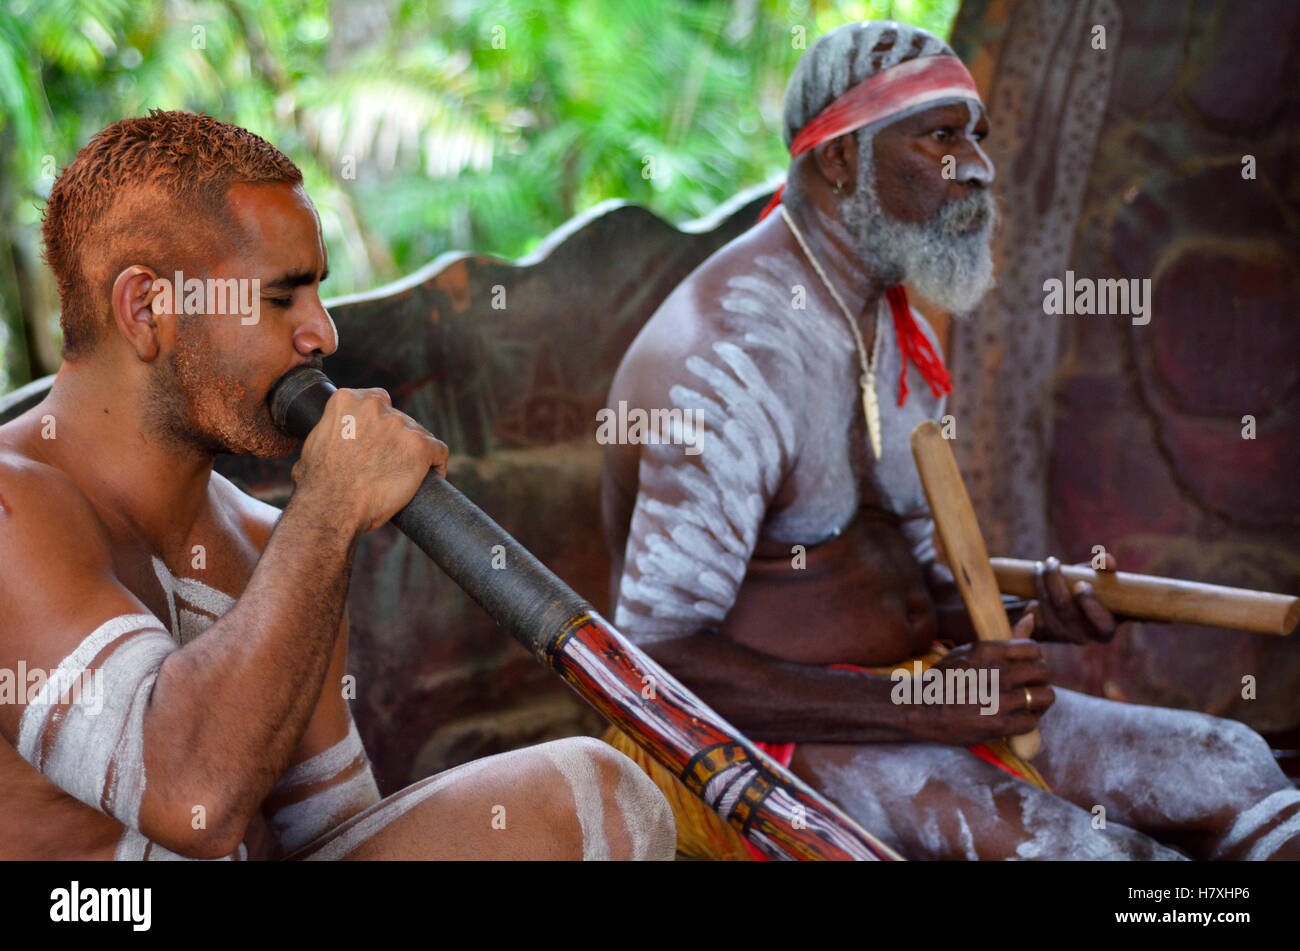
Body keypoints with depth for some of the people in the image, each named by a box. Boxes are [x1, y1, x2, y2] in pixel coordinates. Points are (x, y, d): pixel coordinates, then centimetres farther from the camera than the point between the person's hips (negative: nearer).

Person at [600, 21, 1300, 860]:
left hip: (907, 698, 9)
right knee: (1071, 844, -29)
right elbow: (659, 657, -23)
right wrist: (918, 705, -24)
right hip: (774, 743, -9)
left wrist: (1031, 627, -6)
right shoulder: (728, 356, -19)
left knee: (1227, 763, -5)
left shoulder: (902, 337, 12)